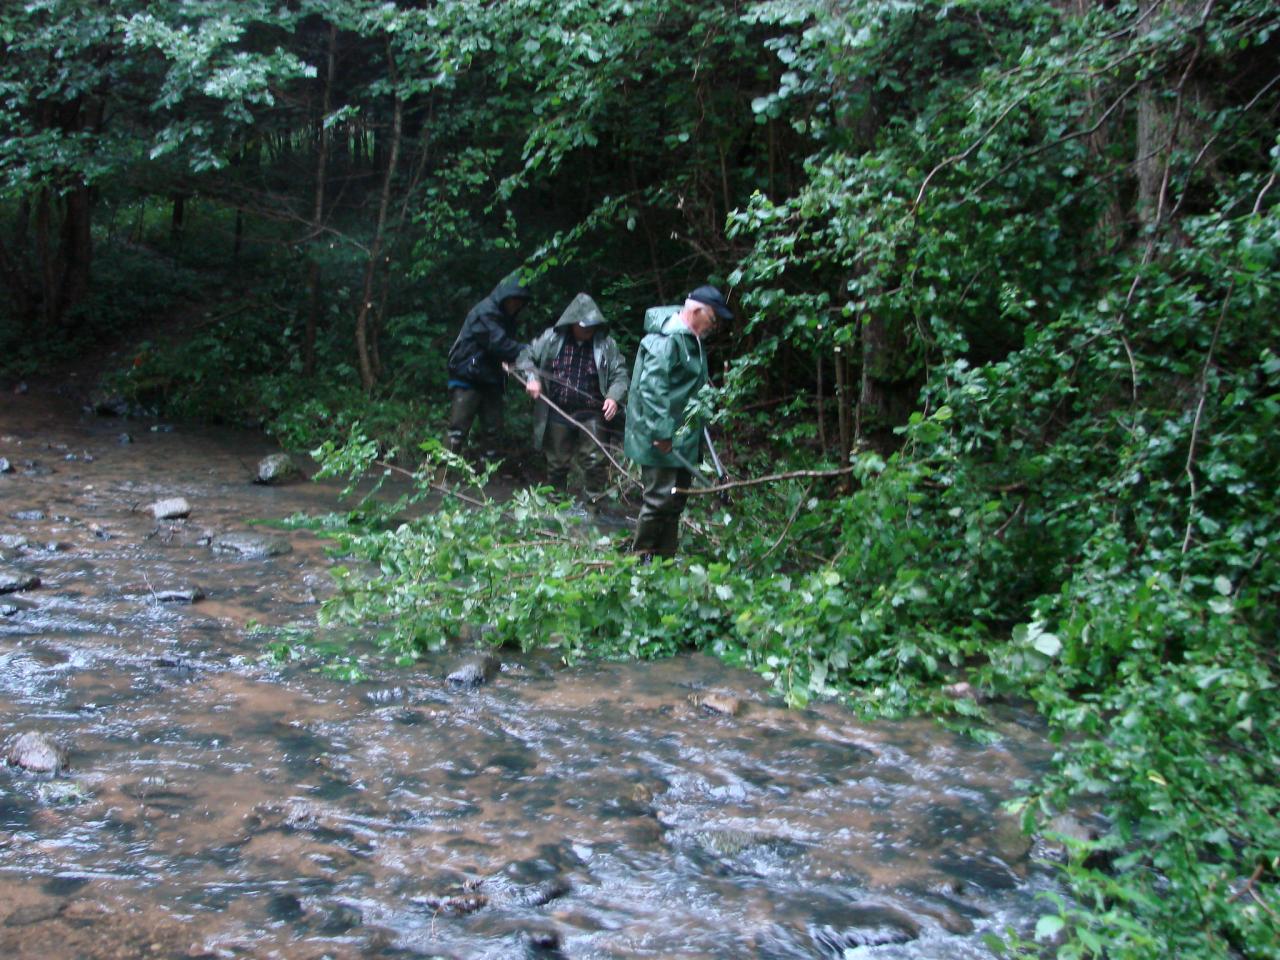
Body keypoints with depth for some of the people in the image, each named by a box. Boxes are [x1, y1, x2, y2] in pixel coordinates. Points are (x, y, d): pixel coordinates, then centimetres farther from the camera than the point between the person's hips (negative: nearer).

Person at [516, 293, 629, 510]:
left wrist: (614, 397, -20)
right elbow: (526, 356, 8)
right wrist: (531, 378, -11)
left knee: (594, 460, -5)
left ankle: (592, 505, 9)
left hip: (591, 413, -1)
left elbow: (620, 375, -2)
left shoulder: (606, 344, -3)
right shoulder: (552, 338, -1)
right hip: (558, 412, 1)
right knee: (557, 461, 13)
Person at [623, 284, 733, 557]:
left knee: (676, 499, 15)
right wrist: (661, 432, -26)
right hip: (661, 441, -10)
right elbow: (651, 386, -25)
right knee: (659, 497, -7)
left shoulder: (691, 340, 15)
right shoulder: (667, 340, -18)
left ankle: (667, 555, 25)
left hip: (681, 437, 10)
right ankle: (642, 555, 5)